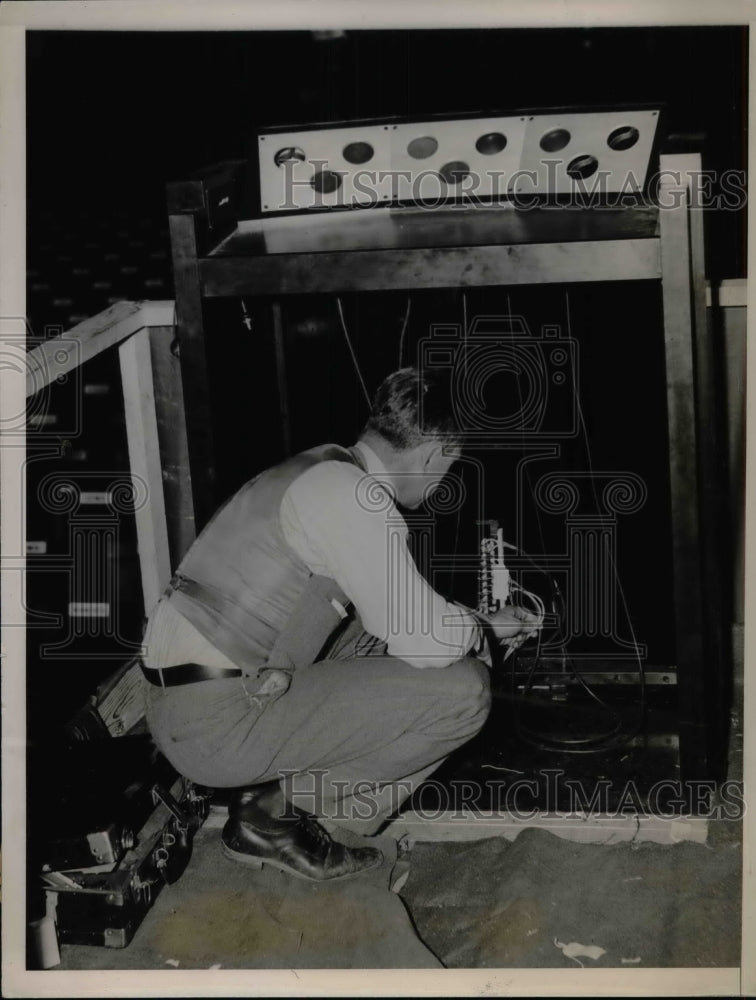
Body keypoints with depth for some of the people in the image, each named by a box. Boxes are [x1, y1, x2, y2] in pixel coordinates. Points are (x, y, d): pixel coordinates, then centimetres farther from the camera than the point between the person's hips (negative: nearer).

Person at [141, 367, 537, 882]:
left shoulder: (321, 470, 14)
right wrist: (485, 629, 4)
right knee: (463, 690, -11)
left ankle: (275, 791, 10)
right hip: (219, 723, -10)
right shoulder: (352, 494, -16)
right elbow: (426, 638, -17)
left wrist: (470, 621, 35)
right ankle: (279, 809, -1)